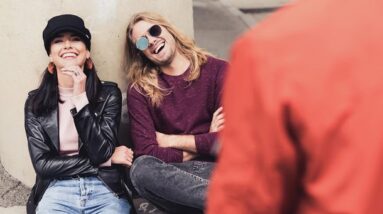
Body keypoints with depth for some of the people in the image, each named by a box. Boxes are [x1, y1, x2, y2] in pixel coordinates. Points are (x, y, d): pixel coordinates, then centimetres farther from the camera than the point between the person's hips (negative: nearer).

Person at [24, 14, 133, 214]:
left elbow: (100, 152, -8)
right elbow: (42, 164, -2)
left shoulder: (109, 93, 3)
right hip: (57, 192, 0)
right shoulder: (35, 102, 5)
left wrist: (80, 98, -14)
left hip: (105, 190, 0)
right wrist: (106, 160, -6)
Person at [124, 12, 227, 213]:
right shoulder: (139, 91, 7)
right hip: (175, 173, 4)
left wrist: (171, 140, -1)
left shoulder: (216, 70, 4)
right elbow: (146, 152, -5)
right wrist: (203, 145, -3)